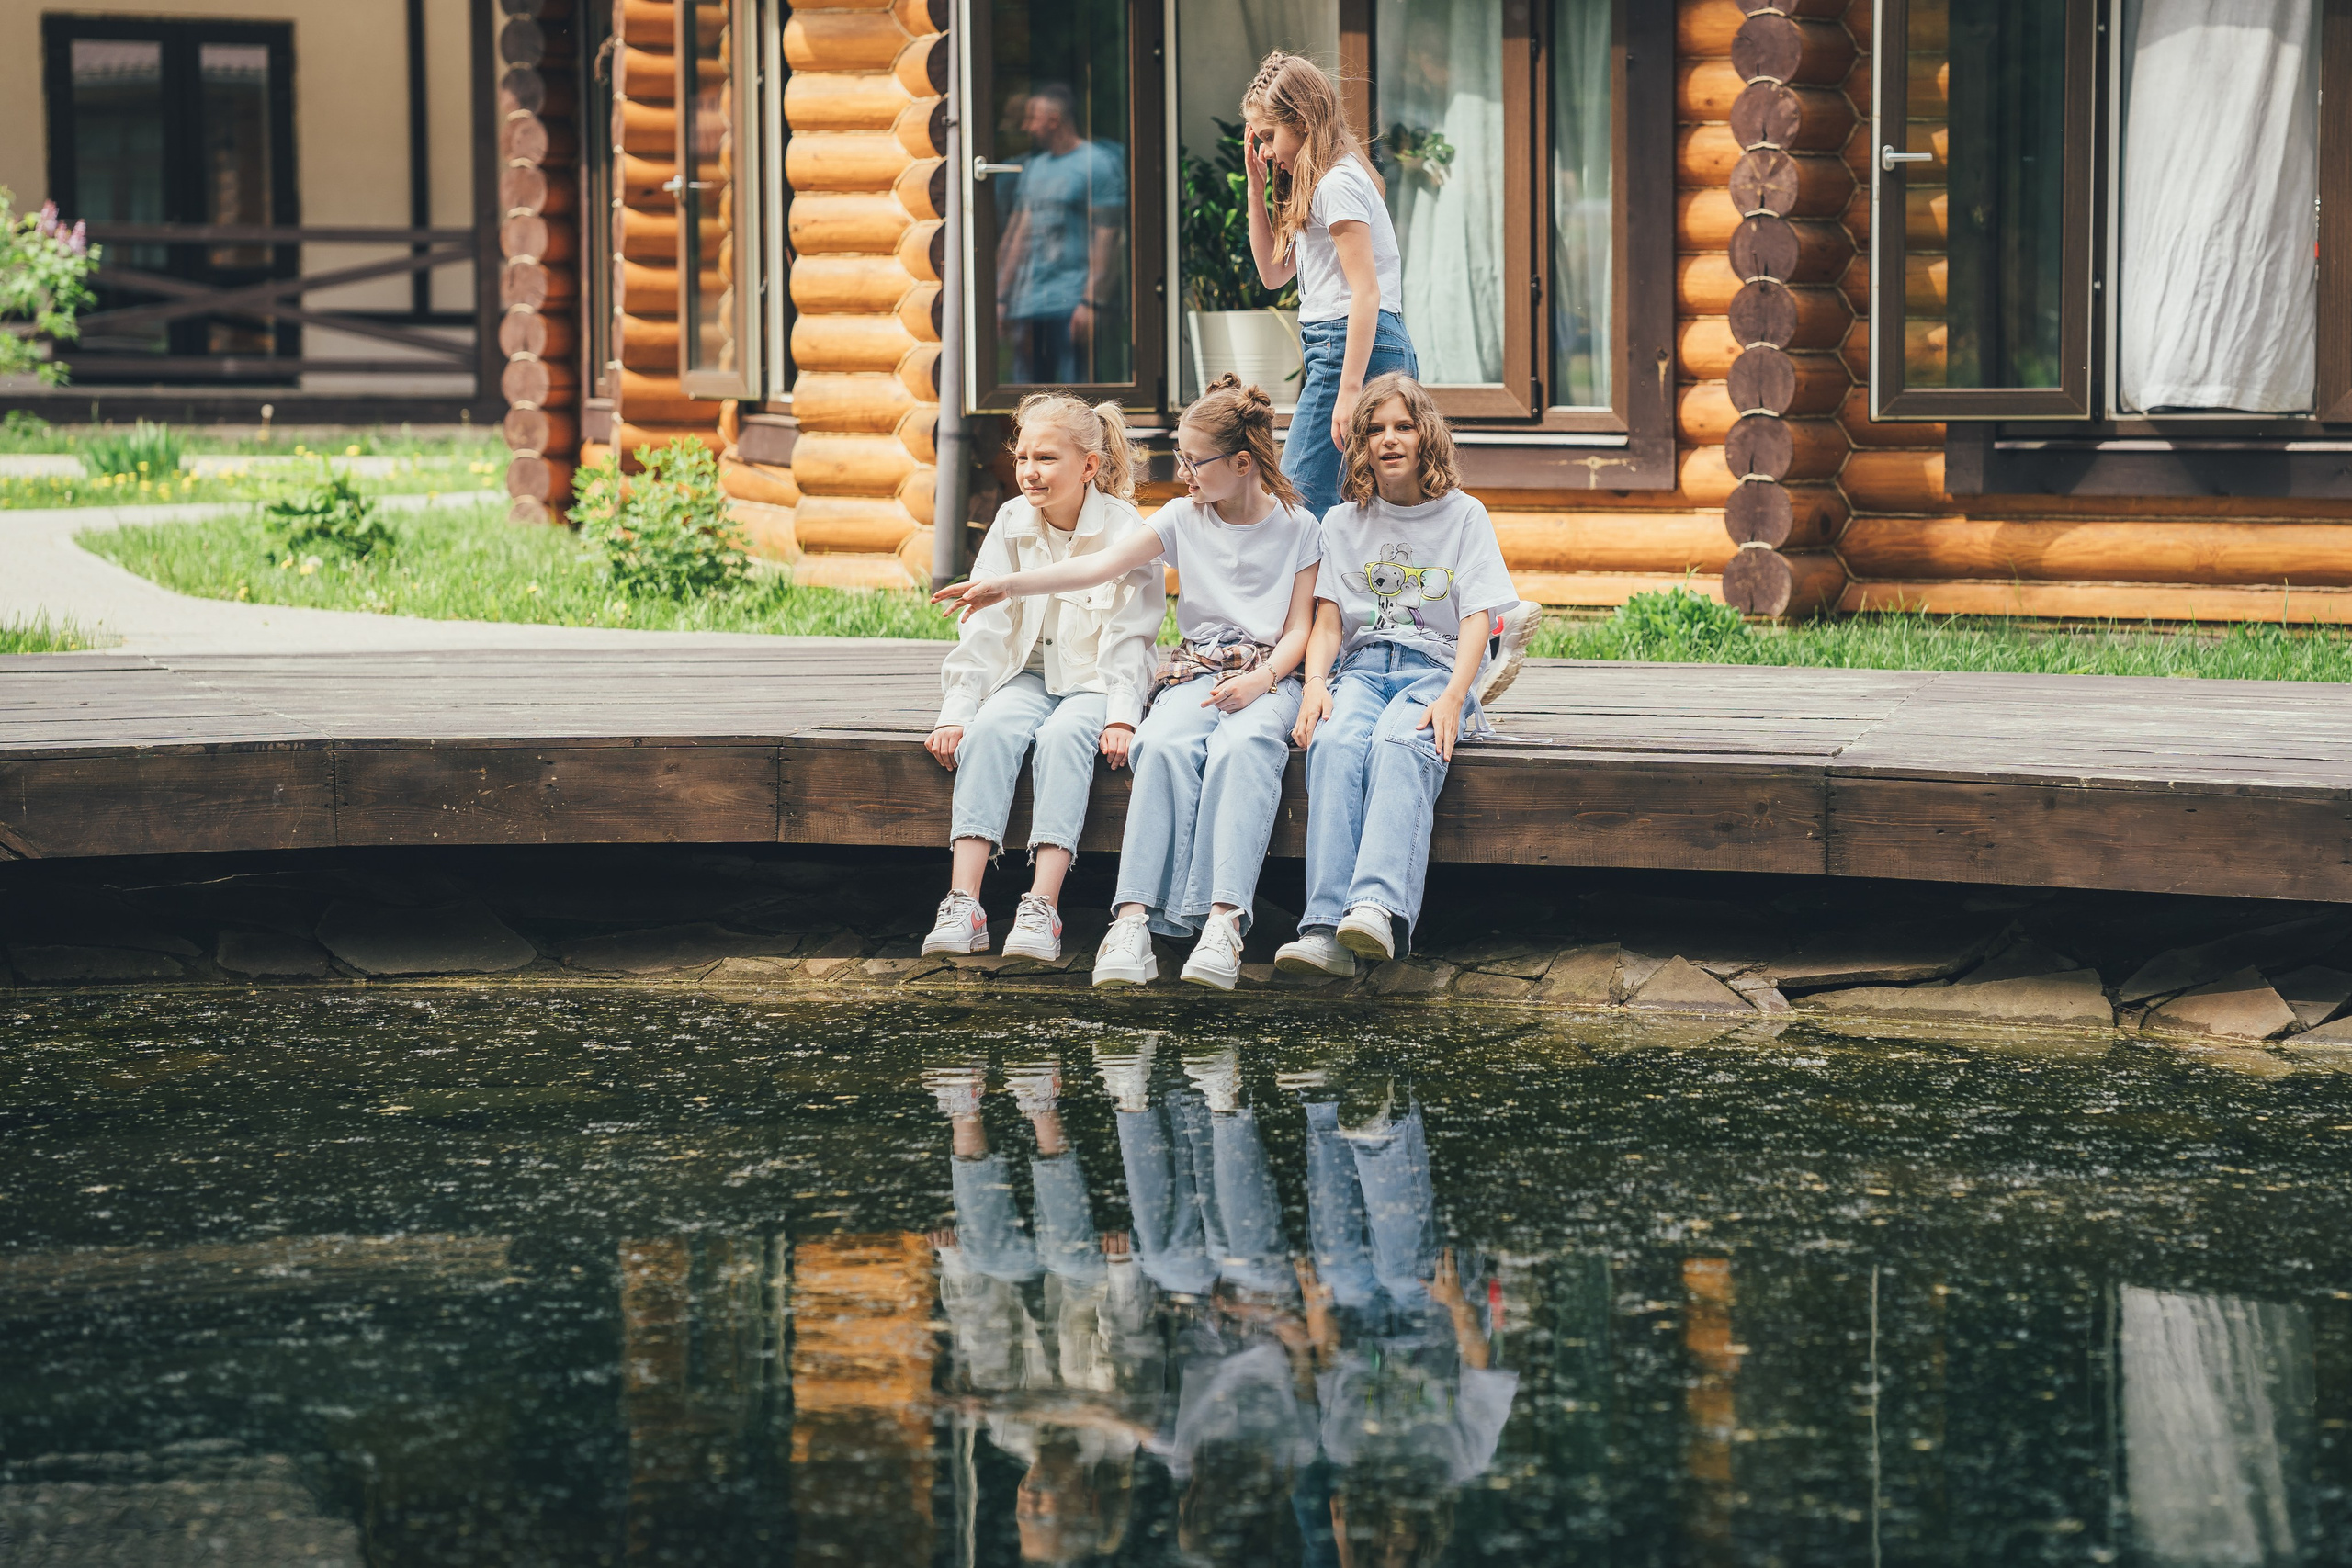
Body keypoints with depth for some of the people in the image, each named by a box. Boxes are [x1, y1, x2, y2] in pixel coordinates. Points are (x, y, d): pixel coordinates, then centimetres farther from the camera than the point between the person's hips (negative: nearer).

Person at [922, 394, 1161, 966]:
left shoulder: (1125, 531, -8)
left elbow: (1129, 635, -11)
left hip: (1096, 683, -3)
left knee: (1064, 737, -34)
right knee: (990, 730, -28)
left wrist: (1121, 717, -24)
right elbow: (984, 628, 0)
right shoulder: (1011, 523, 2)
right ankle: (963, 904, -39)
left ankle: (1041, 909, -42)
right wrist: (955, 712, -10)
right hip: (1029, 676, 3)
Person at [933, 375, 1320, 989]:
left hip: (1267, 675, -2)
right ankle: (1135, 920, -44)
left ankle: (1223, 921, -49)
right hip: (1194, 671, 2)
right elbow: (1102, 565, 0)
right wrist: (1008, 586, -11)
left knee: (1242, 747, -38)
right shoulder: (1184, 518, 11)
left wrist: (1260, 681, -15)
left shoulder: (1297, 528, 7)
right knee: (1166, 745, -34)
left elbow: (1300, 629, 5)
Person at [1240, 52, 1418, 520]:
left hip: (1355, 347, -10)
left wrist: (1349, 390, -23)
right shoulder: (1320, 183, 21)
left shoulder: (1338, 183, -10)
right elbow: (1274, 273, 25)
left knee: (1300, 501, -14)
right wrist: (1256, 184, 17)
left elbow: (1365, 291, -17)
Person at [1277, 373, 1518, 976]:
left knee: (1400, 746, -37)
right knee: (1334, 744, -34)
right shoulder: (1342, 524, 20)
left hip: (1434, 666, -2)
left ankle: (1379, 908, -59)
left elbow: (1477, 618, 2)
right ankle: (1325, 930, -49)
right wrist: (1314, 683, -10)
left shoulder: (1463, 516, 12)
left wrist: (1452, 697, -16)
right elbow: (1328, 621, 12)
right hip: (1360, 666, 2)